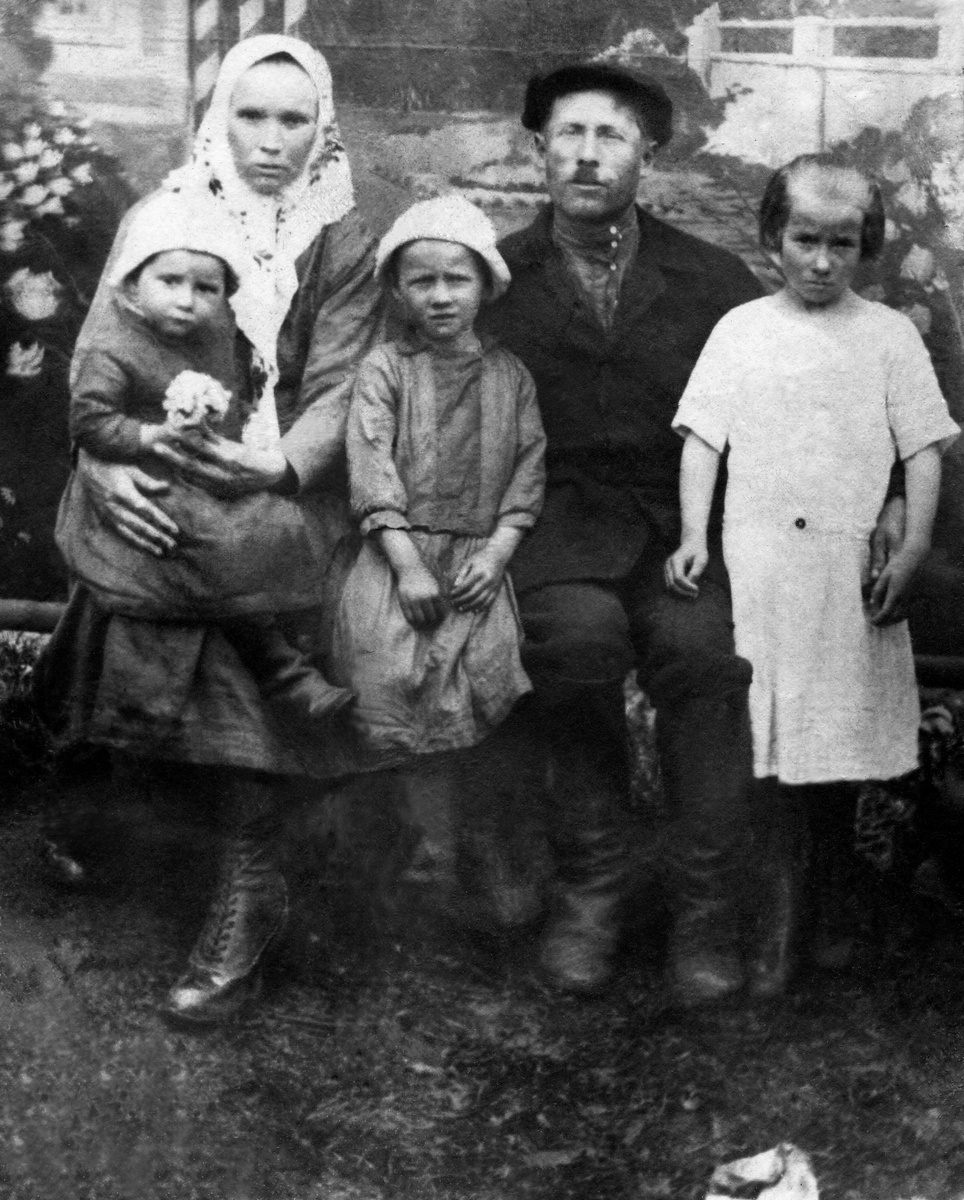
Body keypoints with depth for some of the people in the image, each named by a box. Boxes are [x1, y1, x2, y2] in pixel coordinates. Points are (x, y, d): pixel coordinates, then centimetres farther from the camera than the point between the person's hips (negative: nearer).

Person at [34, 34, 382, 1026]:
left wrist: (278, 469, -25)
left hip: (281, 501, -2)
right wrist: (101, 461, -21)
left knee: (245, 713, -15)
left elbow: (336, 390, -4)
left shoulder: (342, 245, 6)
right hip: (156, 502, 2)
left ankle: (246, 912, -4)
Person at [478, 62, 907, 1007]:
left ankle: (706, 909, -17)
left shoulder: (714, 282, 13)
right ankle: (589, 883, -14)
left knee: (700, 642, -30)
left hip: (679, 519, 1)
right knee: (580, 629, -33)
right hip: (551, 517, 0)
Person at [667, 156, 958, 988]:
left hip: (851, 574, 0)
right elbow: (702, 440, 7)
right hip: (754, 567, 0)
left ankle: (832, 911, 23)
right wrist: (693, 537, -4)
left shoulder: (889, 335, 7)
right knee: (762, 753, -1)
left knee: (837, 745, 6)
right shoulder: (740, 331, 9)